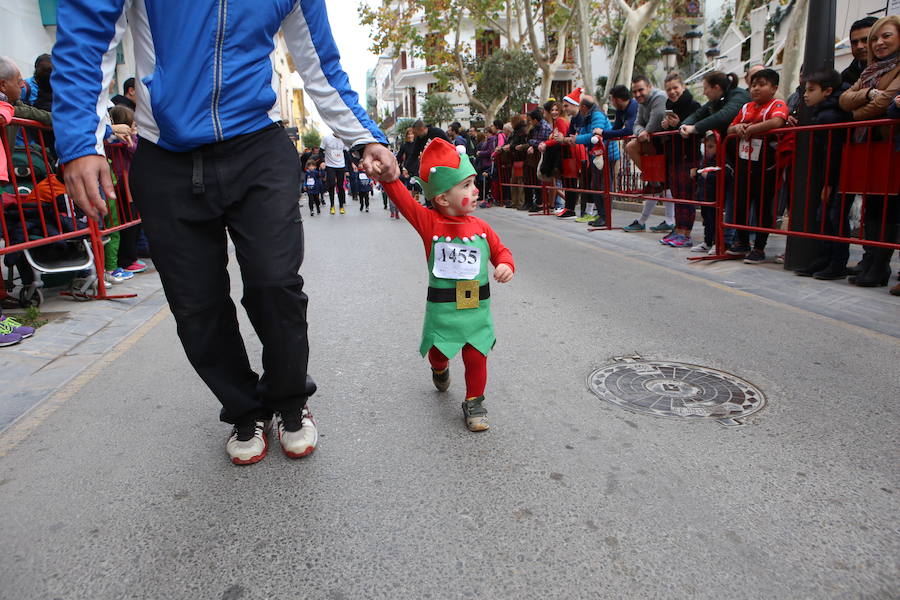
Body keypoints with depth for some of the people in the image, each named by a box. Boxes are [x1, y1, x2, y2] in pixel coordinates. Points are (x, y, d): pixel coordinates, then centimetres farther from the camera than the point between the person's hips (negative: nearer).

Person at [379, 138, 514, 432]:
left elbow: (500, 250, 9)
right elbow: (403, 200, -19)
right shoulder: (429, 222, -10)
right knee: (437, 352, 18)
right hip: (442, 308, -1)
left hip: (476, 307, 2)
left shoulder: (480, 227, -1)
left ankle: (474, 402, 26)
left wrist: (506, 265, -12)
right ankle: (440, 370, 54)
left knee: (476, 357, 6)